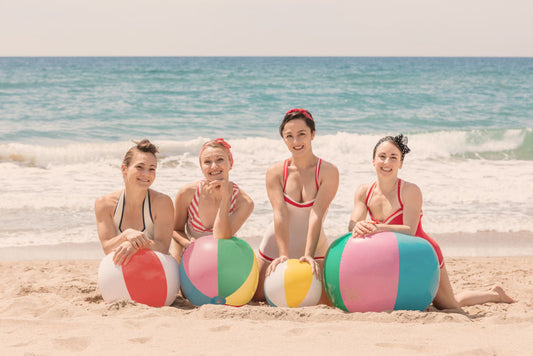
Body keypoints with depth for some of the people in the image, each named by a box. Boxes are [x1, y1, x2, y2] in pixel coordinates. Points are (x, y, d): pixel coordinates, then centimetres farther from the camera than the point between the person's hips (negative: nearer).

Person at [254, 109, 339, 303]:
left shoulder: (328, 172, -13)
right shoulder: (275, 172, -8)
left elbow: (316, 215, -23)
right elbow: (280, 214, -19)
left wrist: (309, 255, -33)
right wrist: (283, 255, -30)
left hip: (313, 248, -1)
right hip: (275, 247, 1)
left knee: (329, 301, -11)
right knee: (255, 297, 0)